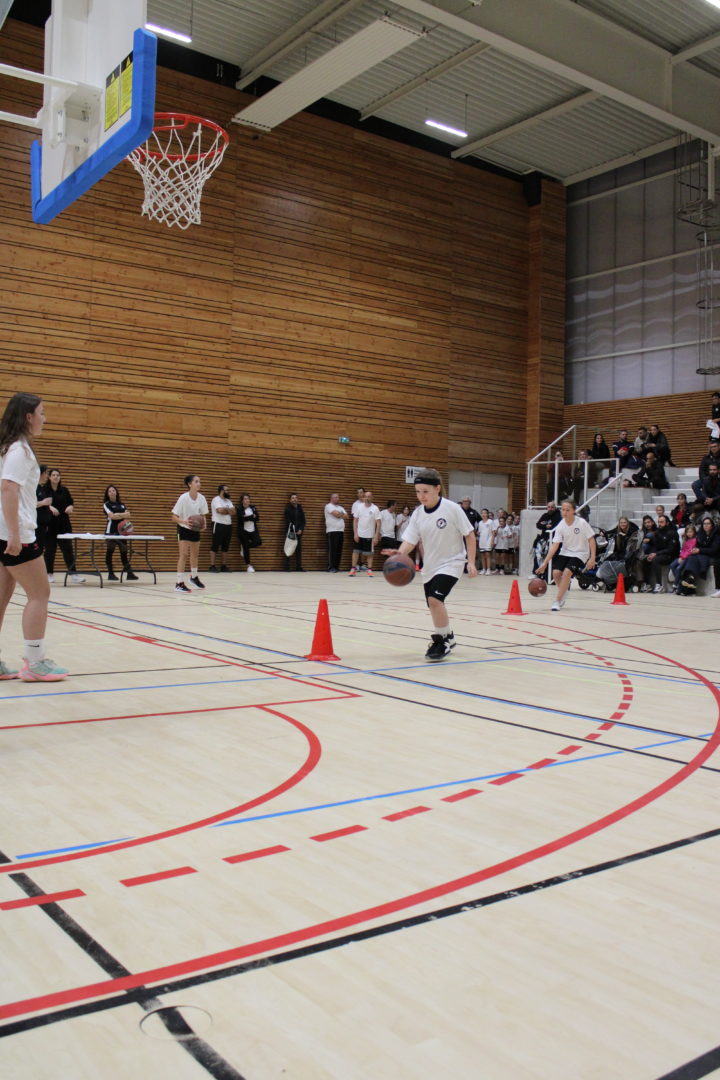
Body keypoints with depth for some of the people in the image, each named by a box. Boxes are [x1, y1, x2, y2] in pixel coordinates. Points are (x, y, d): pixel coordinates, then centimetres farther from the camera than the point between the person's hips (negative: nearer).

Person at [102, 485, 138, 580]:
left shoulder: (122, 504, 16)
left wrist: (117, 515, -14)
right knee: (109, 552, -2)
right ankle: (111, 573, 4)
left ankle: (129, 573, 4)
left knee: (124, 552, 5)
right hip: (111, 531, -5)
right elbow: (112, 516, -14)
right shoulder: (106, 504, 0)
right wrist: (123, 515, -8)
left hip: (122, 531, 5)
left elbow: (128, 515, 3)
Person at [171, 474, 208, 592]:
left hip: (195, 528, 5)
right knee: (183, 554, -15)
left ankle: (194, 577, 40)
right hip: (183, 528, -5)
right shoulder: (183, 498, -24)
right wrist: (185, 522, -37)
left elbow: (202, 515, 4)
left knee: (195, 554, 18)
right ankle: (179, 583, -13)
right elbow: (174, 517, -21)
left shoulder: (201, 498, -11)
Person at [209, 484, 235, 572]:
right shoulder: (216, 500, -7)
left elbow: (233, 512, 5)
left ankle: (223, 566, 13)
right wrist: (228, 510, -4)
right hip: (218, 525, -8)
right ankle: (212, 566, -4)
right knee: (215, 546, -5)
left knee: (225, 546, 8)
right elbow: (220, 510, -22)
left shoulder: (228, 501, 17)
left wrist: (225, 510, -10)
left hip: (228, 525, 8)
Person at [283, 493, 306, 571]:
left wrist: (301, 529, -5)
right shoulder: (288, 509, -1)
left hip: (299, 532, 4)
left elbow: (303, 520, 10)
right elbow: (288, 521, -7)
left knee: (299, 550, 3)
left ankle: (298, 567, 6)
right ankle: (287, 567, -3)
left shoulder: (300, 508, 11)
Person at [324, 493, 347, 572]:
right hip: (332, 531, -7)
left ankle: (336, 567, 9)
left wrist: (339, 514, -4)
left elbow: (346, 517, 10)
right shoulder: (329, 506, -2)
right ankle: (331, 568, -7)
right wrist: (342, 515, 3)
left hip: (341, 531, 7)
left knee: (339, 550, 5)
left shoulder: (340, 507, 22)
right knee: (332, 550, -9)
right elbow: (336, 514, -16)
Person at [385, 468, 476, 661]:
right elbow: (410, 540, -8)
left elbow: (469, 535, -8)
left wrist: (471, 562, -12)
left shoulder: (452, 509, -15)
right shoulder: (418, 513, -4)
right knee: (435, 604, 16)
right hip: (430, 566, 6)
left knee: (435, 599, -24)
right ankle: (448, 638, 41)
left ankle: (442, 641, -6)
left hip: (451, 563, -6)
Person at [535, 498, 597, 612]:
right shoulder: (560, 526, -9)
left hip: (580, 553, -4)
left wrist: (592, 558, -18)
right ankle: (563, 594, 17)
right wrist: (544, 563, -16)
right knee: (556, 572, -14)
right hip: (565, 552, 4)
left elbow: (591, 540, -10)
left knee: (567, 572, -24)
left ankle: (557, 601, -14)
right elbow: (555, 546, -10)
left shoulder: (582, 523, -17)